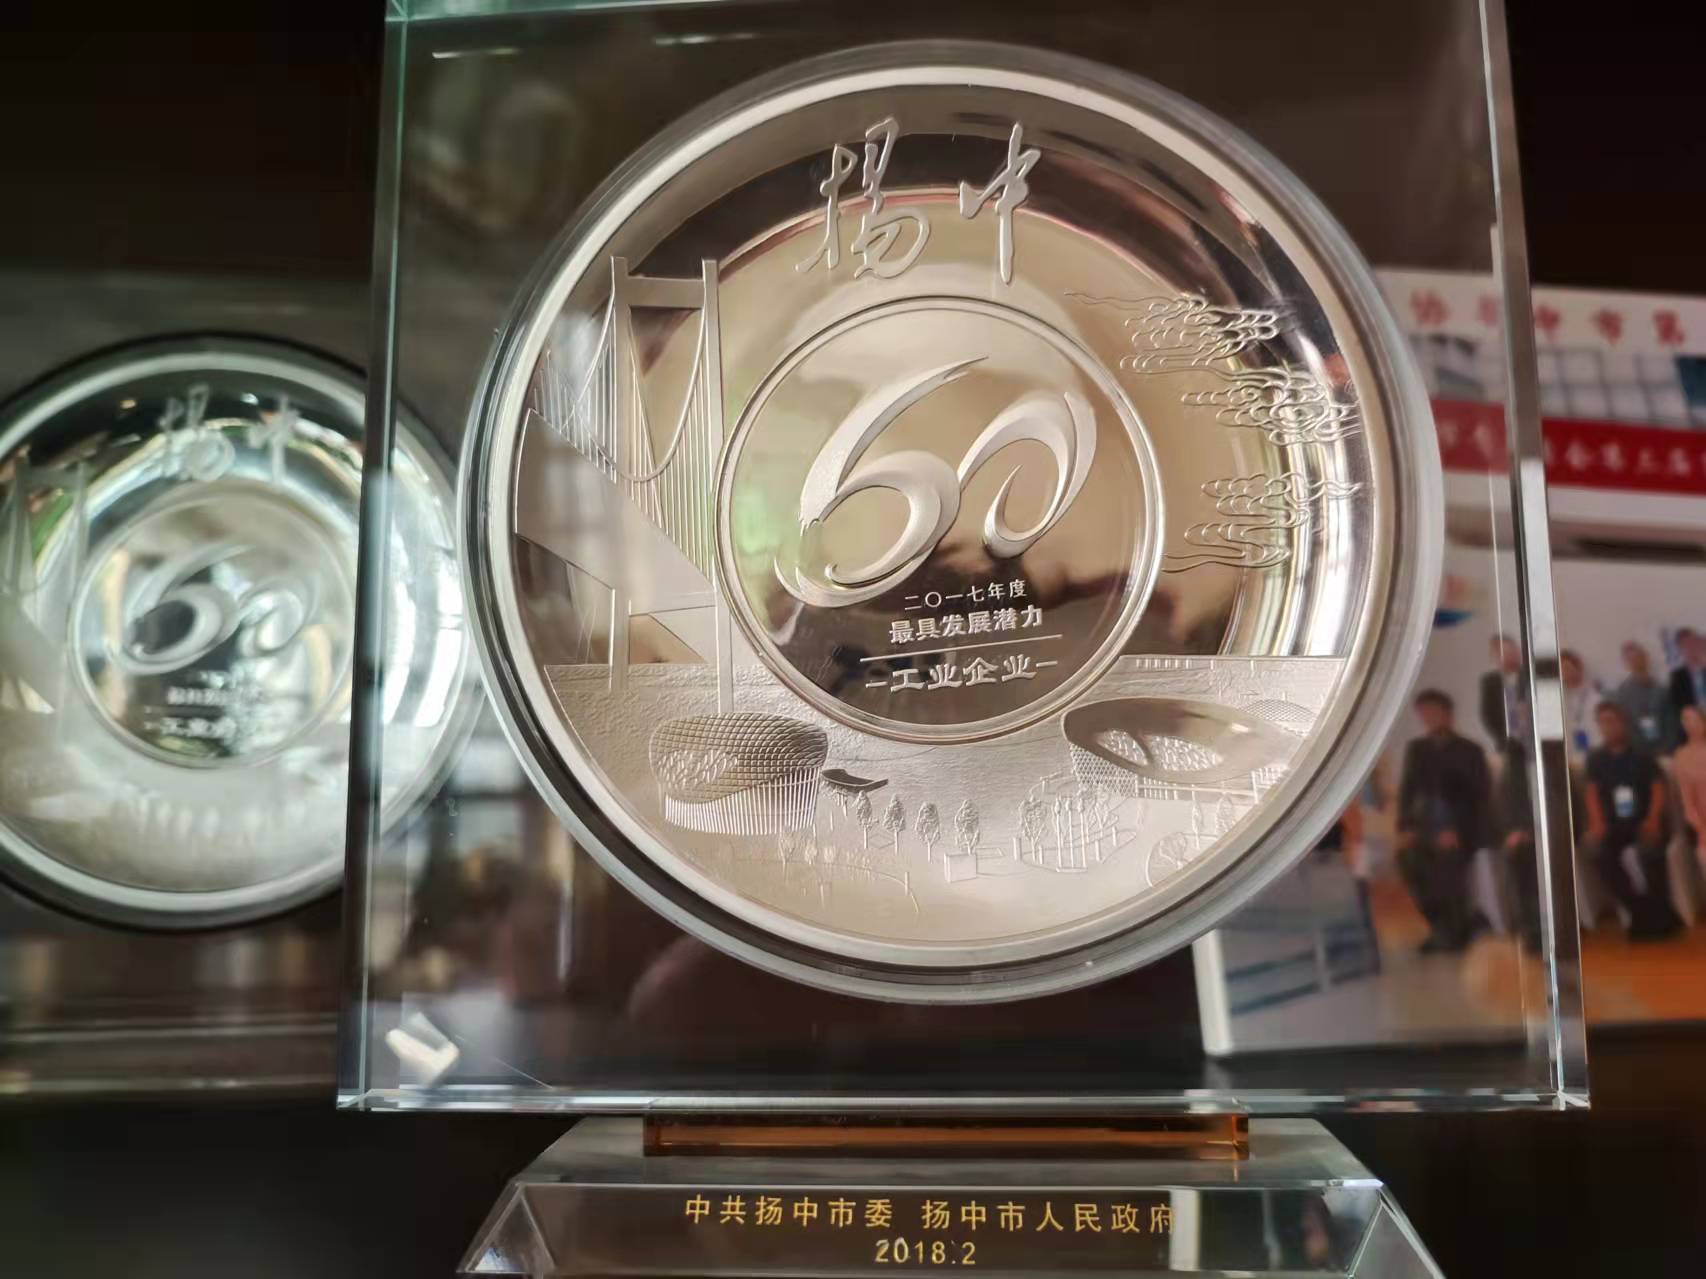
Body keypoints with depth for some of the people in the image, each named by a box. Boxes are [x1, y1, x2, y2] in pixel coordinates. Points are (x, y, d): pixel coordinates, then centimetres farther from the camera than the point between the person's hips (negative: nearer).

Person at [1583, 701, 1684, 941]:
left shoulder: (1641, 755, 6)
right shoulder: (1596, 759, 10)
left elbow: (1658, 788, -1)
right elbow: (1592, 793, 4)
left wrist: (1653, 820, -17)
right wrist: (1597, 823, -12)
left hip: (1643, 821, -2)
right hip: (1614, 824, 2)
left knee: (1650, 850, -35)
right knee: (1598, 852, -29)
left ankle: (1660, 914, -15)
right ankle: (1642, 913, -16)